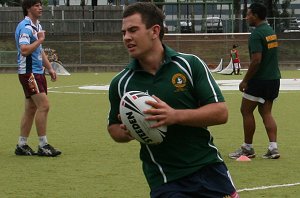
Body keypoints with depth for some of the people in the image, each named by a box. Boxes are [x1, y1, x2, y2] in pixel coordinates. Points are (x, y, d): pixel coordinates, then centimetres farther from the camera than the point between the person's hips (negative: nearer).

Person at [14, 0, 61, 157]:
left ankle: (22, 145, 13)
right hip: (28, 72, -10)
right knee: (43, 105, -14)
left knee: (31, 109, 9)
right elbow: (24, 50, -26)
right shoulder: (25, 27, -14)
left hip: (37, 72, 10)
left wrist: (49, 68, 22)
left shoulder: (37, 26, 18)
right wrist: (40, 40, -17)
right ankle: (43, 145, -11)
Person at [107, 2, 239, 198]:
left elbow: (221, 112, -8)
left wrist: (176, 116, -22)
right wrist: (125, 132, -9)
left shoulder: (190, 64, -5)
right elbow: (114, 127, 15)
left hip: (209, 168, 0)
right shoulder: (121, 84, 1)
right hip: (165, 182, 0)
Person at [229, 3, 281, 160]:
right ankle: (273, 148, 0)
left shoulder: (256, 34, -16)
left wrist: (245, 80, -15)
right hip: (274, 78, 8)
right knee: (266, 112, 10)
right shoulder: (271, 32, 12)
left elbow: (256, 60, -23)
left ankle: (247, 148, 8)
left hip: (260, 80, -8)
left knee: (246, 111, 3)